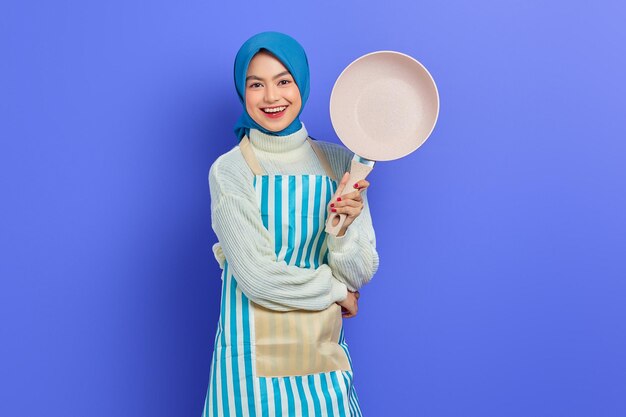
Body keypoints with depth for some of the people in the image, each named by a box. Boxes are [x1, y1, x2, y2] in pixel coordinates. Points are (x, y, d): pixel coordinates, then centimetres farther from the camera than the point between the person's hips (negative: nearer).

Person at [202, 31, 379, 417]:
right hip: (255, 356, -3)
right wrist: (337, 291, -5)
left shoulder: (339, 162, -2)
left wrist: (343, 229, -22)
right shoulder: (229, 171, -11)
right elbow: (258, 278, -16)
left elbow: (361, 273, -3)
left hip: (324, 351, 3)